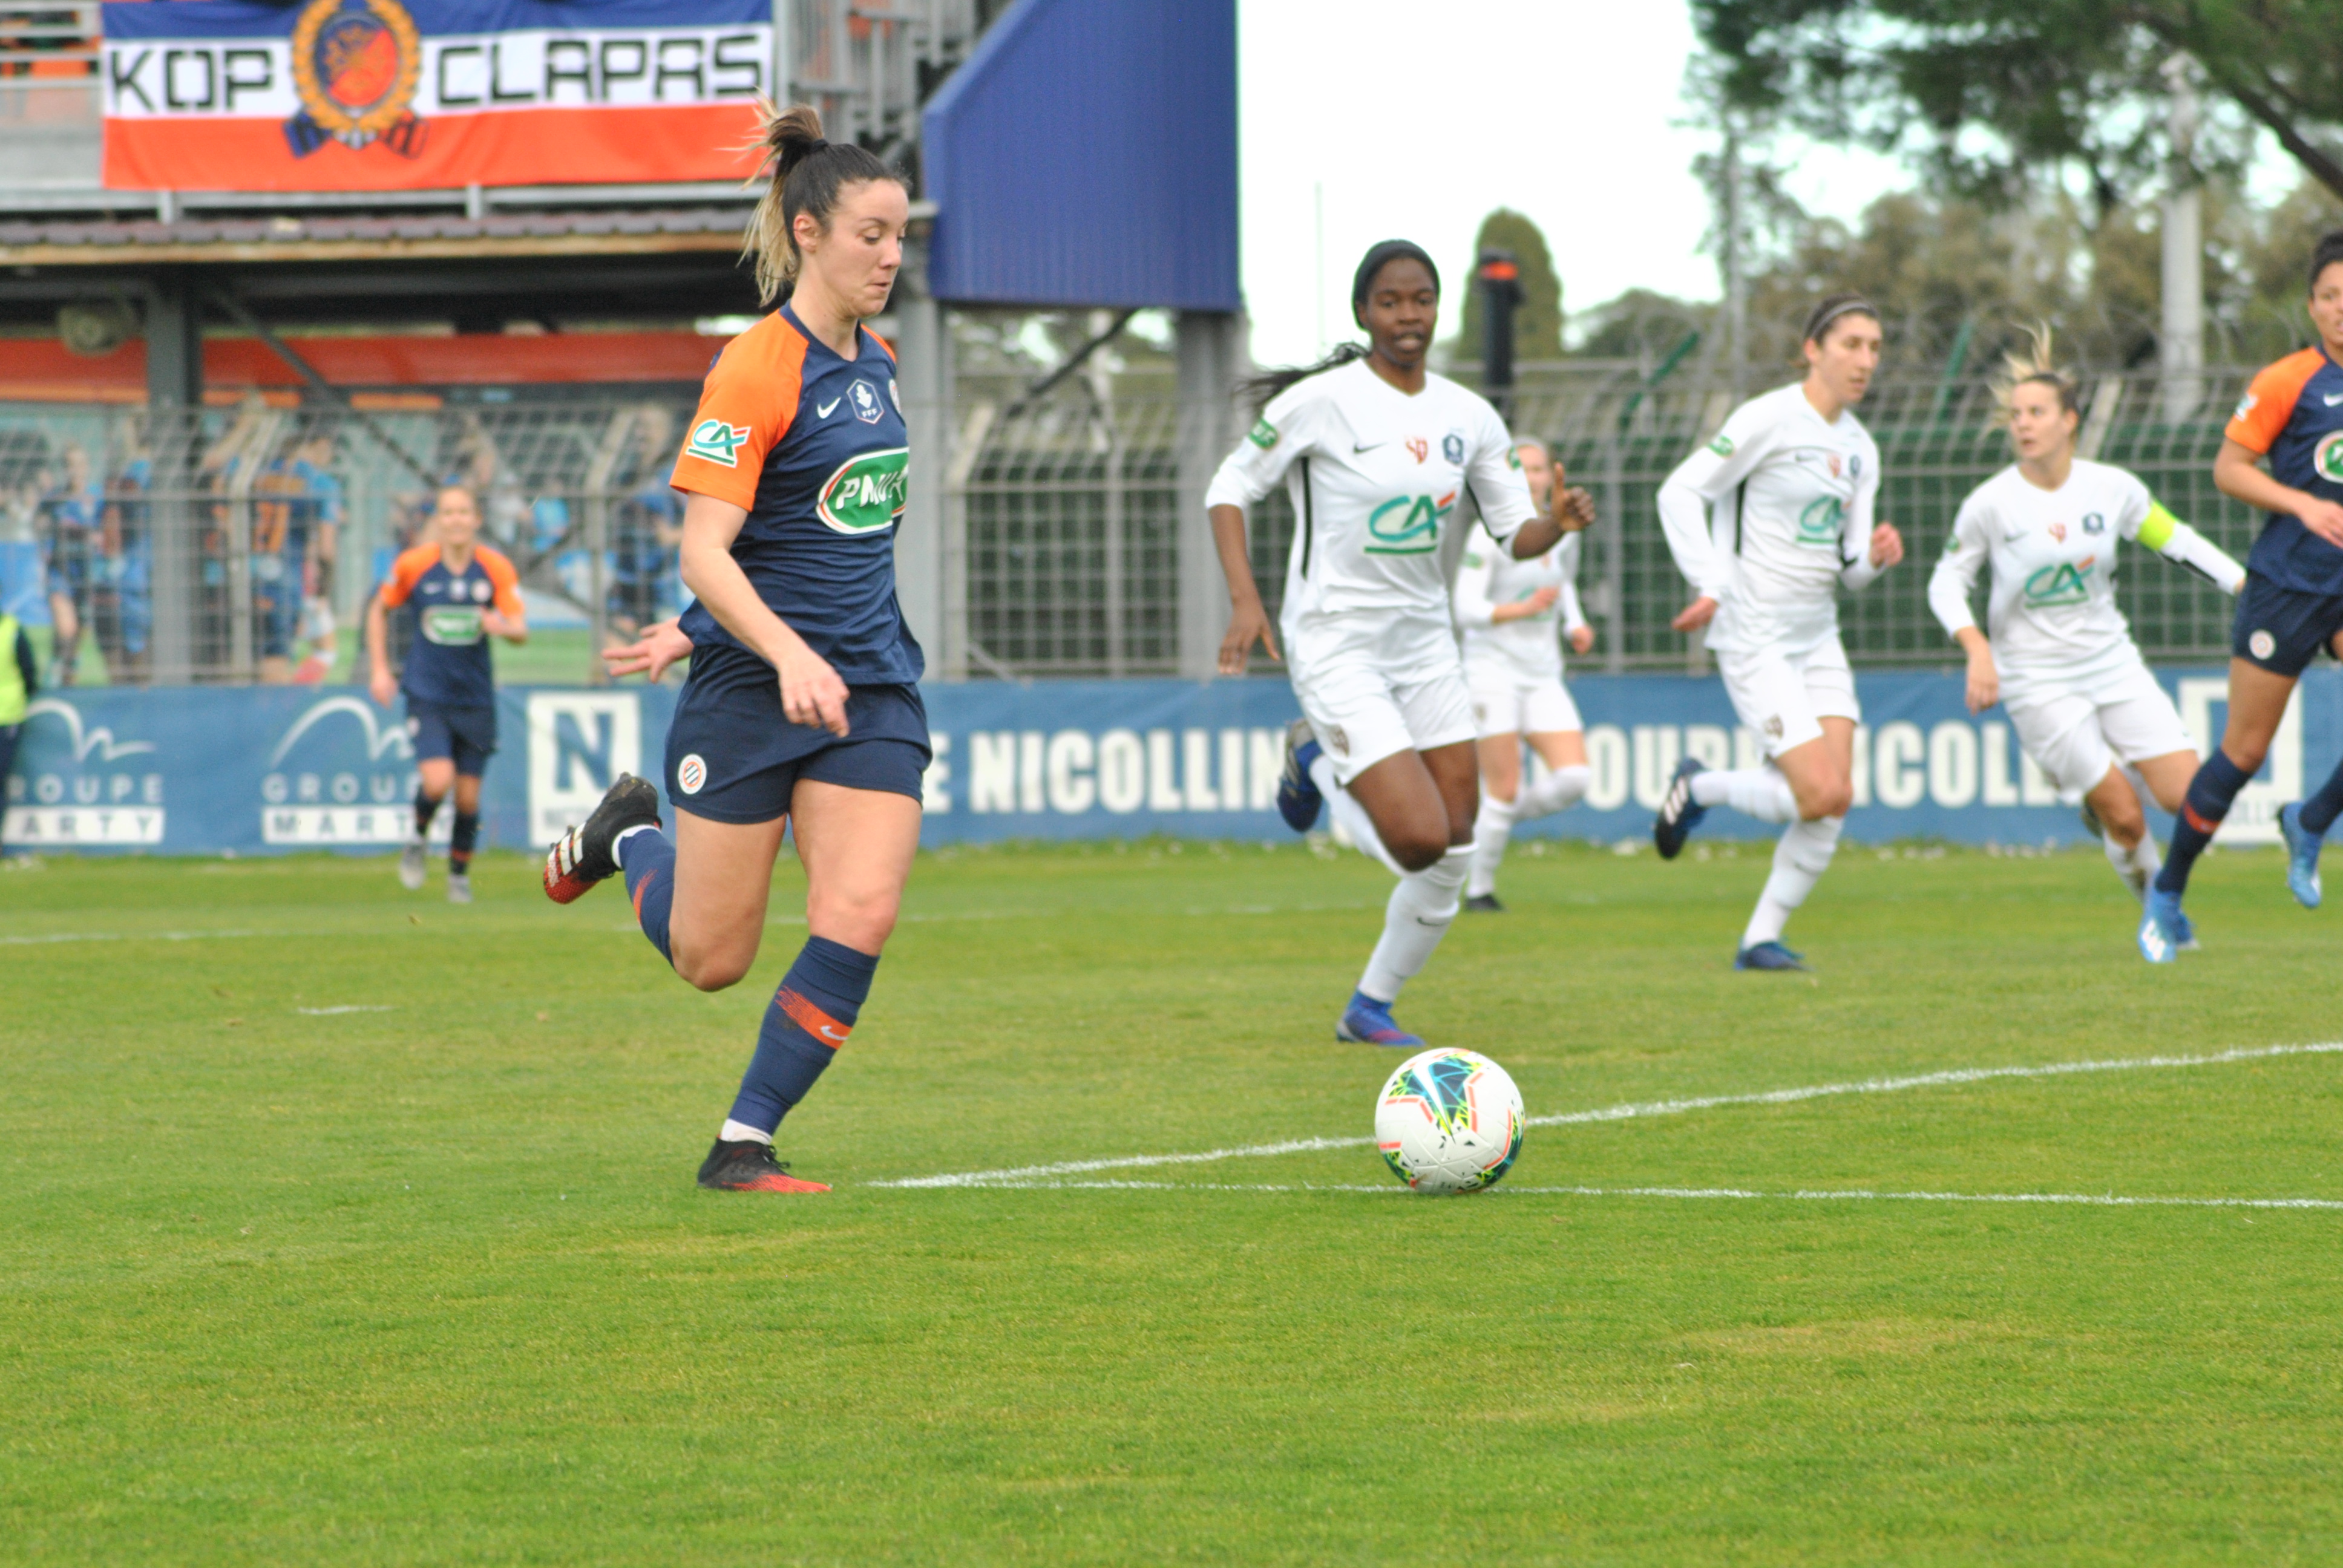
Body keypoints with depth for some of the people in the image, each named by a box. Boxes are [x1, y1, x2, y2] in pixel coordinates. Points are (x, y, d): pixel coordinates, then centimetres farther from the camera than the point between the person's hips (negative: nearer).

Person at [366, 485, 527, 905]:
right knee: (437, 781, -20)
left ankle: (460, 874, 28)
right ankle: (418, 839, 12)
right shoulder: (413, 564, -6)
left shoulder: (496, 568, -5)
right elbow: (379, 610, 10)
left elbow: (521, 629, -8)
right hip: (427, 693, -2)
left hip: (476, 696, 2)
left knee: (468, 796, 5)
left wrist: (503, 626, -31)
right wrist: (380, 669, 5)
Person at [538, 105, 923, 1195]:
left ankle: (743, 1145, -1)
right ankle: (627, 838, 36)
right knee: (711, 959, 4)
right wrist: (787, 653, -33)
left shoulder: (872, 364, 11)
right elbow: (704, 547, -19)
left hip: (870, 686, 6)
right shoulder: (756, 370, -13)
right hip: (750, 689, -6)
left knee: (859, 919, -12)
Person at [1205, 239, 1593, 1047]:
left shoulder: (1470, 418, 4)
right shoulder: (1320, 402, -12)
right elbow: (1229, 490, -6)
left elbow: (1517, 534, 8)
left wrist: (1558, 522, -15)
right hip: (1336, 642, -6)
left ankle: (1369, 1009, 20)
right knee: (1419, 841, -17)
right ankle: (1318, 762, 13)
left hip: (1426, 641, 6)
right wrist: (1245, 601, -17)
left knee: (1453, 855, 2)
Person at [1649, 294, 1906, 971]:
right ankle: (1699, 787, 10)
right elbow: (1680, 492, -11)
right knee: (1821, 795, -16)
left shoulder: (1859, 448, 11)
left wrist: (1875, 555, -9)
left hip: (1818, 635, 7)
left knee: (1838, 800, -3)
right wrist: (1711, 584, -18)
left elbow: (1848, 568, 14)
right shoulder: (1770, 419, -11)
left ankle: (1761, 939, 9)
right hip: (1755, 636, -7)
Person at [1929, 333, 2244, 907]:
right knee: (2127, 820, -9)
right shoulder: (1990, 504, -11)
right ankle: (2156, 902, 22)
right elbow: (1947, 582, -2)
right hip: (2038, 681, -3)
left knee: (2189, 797, -7)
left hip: (2112, 662, 3)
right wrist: (1977, 649, -18)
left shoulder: (2113, 488, -4)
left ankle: (2101, 796, 24)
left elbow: (2178, 542, 8)